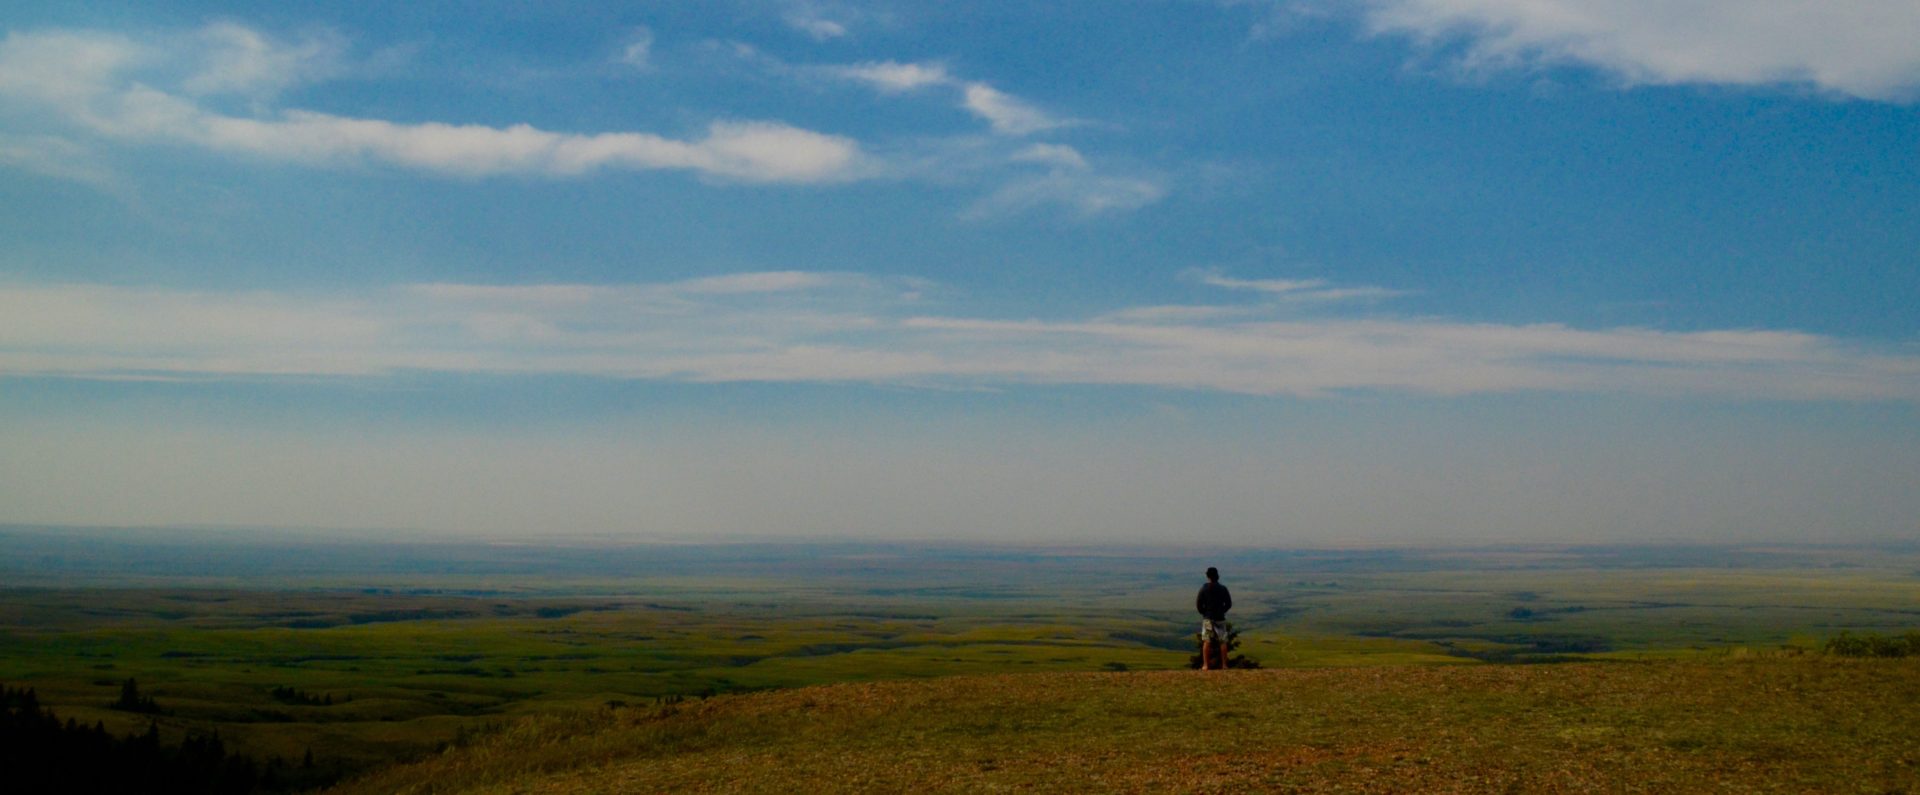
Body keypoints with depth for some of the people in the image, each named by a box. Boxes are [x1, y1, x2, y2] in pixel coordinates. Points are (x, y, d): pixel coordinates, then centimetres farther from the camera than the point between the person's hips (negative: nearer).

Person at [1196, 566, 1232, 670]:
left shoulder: (1204, 589, -5)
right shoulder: (1223, 589, -1)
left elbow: (1199, 604, -5)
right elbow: (1229, 604, 2)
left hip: (1208, 618, -1)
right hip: (1220, 618, 1)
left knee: (1206, 641, 0)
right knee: (1222, 642, 7)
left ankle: (1205, 665, -6)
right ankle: (1224, 665, 6)